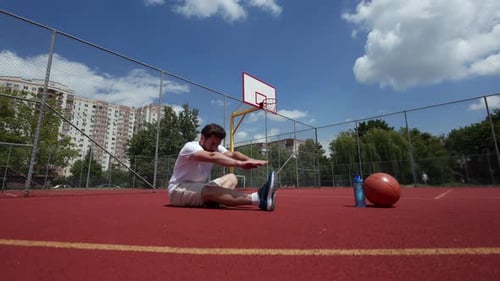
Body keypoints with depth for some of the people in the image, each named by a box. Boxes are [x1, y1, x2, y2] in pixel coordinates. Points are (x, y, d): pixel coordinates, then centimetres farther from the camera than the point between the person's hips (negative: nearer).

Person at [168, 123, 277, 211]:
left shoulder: (216, 148, 1)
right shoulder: (190, 146, -20)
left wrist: (250, 160, -39)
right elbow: (212, 157, -40)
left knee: (231, 178, -4)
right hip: (178, 189, -8)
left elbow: (232, 154, -19)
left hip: (199, 188, 8)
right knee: (211, 191, -36)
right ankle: (258, 198, -52)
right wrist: (240, 163, -50)